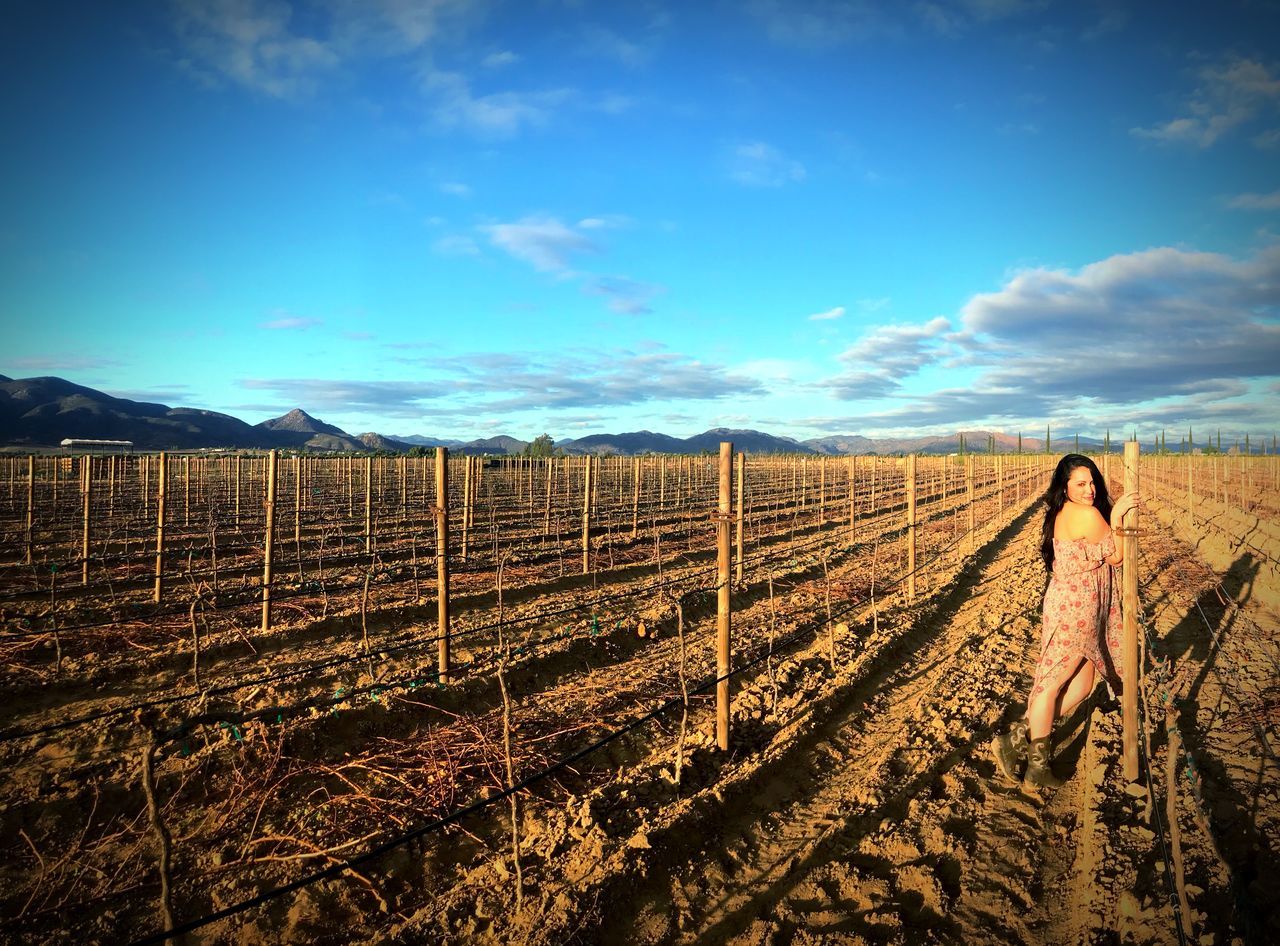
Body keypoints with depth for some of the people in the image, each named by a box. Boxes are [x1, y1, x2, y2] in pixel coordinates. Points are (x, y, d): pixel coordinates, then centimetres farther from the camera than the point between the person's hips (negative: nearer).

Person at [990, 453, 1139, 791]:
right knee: (1053, 683, 2)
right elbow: (1116, 557, -7)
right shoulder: (1088, 515, -18)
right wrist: (1116, 516, -6)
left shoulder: (1062, 514, 10)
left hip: (1068, 604, 9)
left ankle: (1020, 738, 17)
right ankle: (1037, 766, 15)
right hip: (1076, 609, -9)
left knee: (1083, 682, 15)